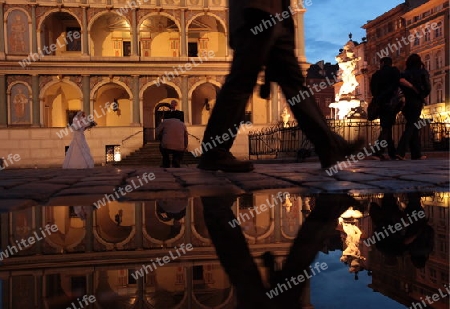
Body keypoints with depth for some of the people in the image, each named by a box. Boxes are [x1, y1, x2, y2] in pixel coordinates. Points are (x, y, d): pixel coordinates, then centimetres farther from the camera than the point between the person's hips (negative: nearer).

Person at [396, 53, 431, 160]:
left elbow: (401, 80, -12)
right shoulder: (423, 72, 2)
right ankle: (400, 151, -22)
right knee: (411, 127, -7)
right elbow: (428, 88, -5)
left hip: (407, 102, 5)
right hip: (417, 102, -4)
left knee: (413, 127, 11)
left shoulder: (406, 72, 10)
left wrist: (411, 86, -3)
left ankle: (417, 154, 14)